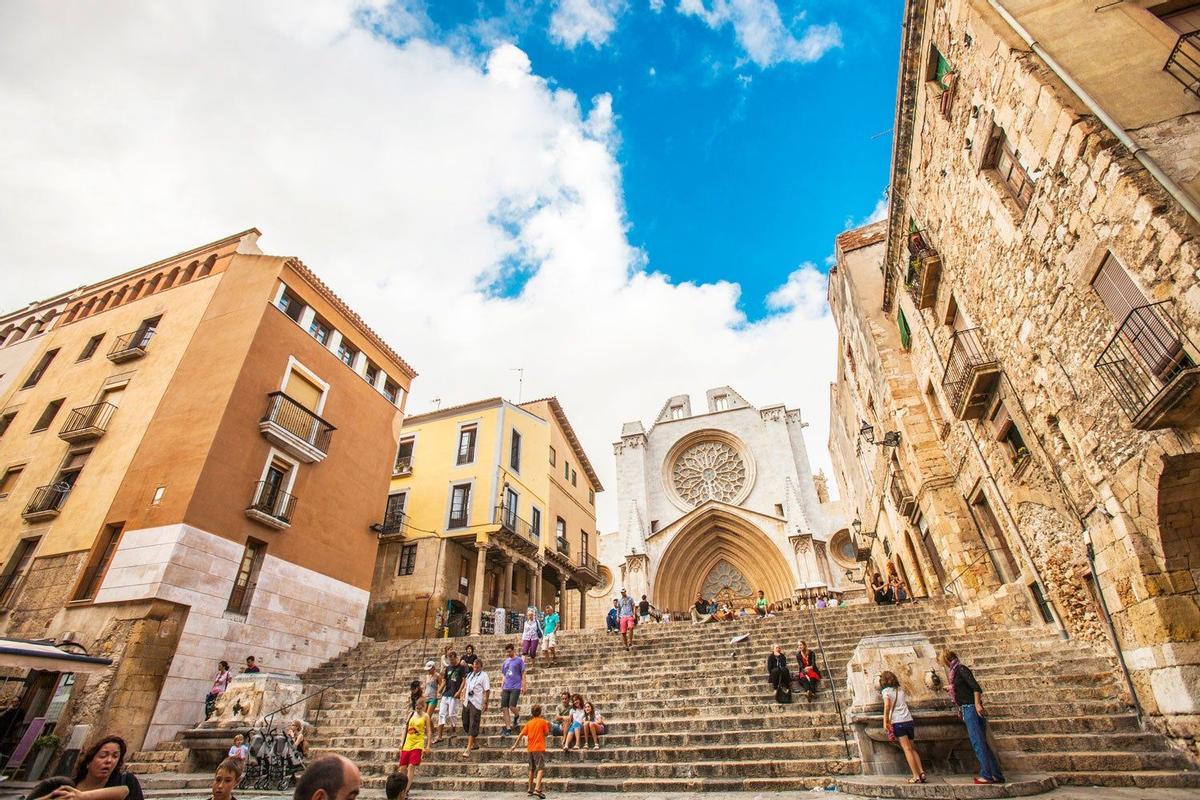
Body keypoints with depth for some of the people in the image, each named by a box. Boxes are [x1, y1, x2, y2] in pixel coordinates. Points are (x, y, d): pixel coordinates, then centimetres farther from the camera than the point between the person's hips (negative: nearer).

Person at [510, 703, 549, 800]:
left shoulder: (529, 723, 8)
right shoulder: (543, 722, -5)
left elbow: (521, 734, 6)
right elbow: (546, 733, 1)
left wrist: (515, 745, 14)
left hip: (530, 748, 6)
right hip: (539, 748, -6)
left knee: (532, 769, 20)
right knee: (541, 768, -11)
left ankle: (530, 789, 28)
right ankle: (537, 789, -26)